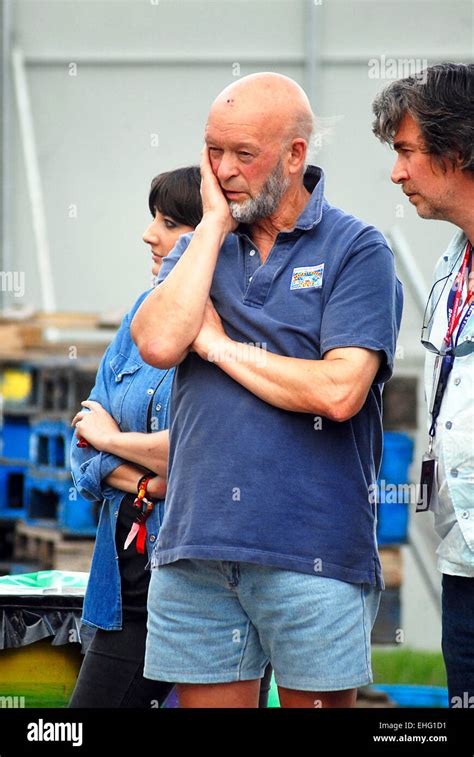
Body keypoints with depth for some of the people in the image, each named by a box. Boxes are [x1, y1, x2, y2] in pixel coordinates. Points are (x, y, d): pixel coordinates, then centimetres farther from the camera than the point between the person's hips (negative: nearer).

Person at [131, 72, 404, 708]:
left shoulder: (356, 250, -2)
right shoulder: (198, 247, 13)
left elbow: (338, 391, -15)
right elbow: (158, 344, -7)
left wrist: (220, 345, -4)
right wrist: (214, 224, -3)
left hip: (312, 552, -4)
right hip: (196, 546, 4)